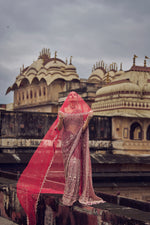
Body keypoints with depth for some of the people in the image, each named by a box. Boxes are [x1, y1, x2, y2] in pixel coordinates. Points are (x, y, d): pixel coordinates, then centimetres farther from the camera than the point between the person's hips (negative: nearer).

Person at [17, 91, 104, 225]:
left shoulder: (82, 112, 6)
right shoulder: (63, 112, 7)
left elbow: (83, 128, -1)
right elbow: (58, 128, 1)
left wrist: (88, 119, -14)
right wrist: (60, 119, -14)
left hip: (77, 141, -1)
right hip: (65, 140, 1)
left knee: (74, 164, -10)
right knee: (68, 165, 0)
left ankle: (72, 193, -8)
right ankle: (70, 191, 12)